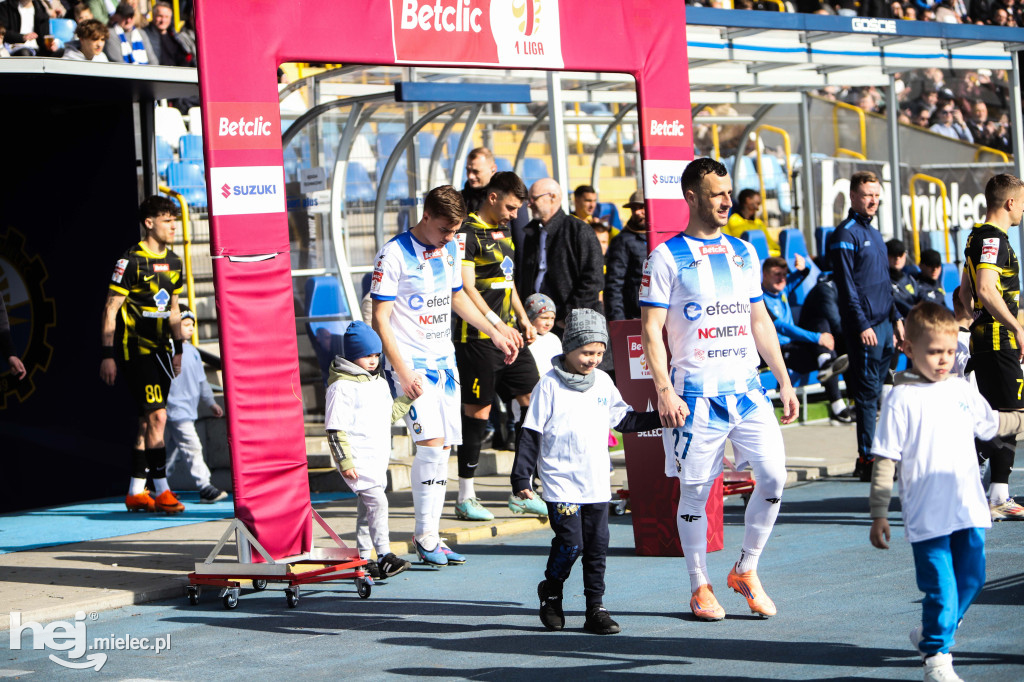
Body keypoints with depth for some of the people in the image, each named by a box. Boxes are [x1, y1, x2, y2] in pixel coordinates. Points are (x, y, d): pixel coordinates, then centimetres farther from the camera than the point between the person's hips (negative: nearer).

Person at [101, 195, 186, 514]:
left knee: (148, 421, 10)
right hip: (137, 351, -8)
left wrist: (178, 349, 19)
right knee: (157, 416, -14)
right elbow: (110, 310, -10)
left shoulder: (173, 261, 11)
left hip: (161, 350, 8)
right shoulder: (131, 261, -11)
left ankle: (135, 492, 16)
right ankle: (161, 491, -12)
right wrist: (108, 355, -14)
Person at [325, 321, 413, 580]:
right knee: (377, 500, -18)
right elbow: (335, 430, -14)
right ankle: (384, 556, -19)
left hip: (378, 458, 8)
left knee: (367, 507, 11)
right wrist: (344, 462, -18)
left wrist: (409, 397, 13)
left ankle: (363, 558, 17)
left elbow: (389, 415, 25)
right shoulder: (342, 387, -11)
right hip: (357, 459, -8)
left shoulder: (380, 383, 15)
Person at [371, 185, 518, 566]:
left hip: (443, 359, 7)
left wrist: (494, 333, 26)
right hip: (411, 361, -7)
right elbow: (380, 319, -13)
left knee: (443, 447, 4)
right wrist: (402, 372, -19)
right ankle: (424, 536, -7)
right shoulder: (394, 254, -12)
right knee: (431, 443, -16)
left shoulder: (450, 249, 10)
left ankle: (431, 535, 10)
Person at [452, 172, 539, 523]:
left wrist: (523, 319, 18)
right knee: (477, 411, -4)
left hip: (508, 333, 9)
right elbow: (467, 289, -18)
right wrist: (498, 325, -24)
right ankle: (465, 497, 3)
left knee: (533, 401, 5)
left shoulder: (503, 231, 17)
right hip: (478, 337, -9)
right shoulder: (468, 233, -11)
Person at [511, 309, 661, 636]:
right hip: (561, 482, -5)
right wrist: (521, 476, -8)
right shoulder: (550, 385, -6)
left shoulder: (603, 382, 9)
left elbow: (625, 419, 19)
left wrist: (661, 418, 8)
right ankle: (550, 593, 13)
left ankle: (596, 608, 11)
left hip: (597, 483, 5)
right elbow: (531, 433, -5)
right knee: (570, 542, -12)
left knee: (597, 545, 4)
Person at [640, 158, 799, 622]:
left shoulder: (744, 253, 13)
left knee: (774, 477, -5)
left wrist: (784, 382, 14)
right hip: (696, 393, -4)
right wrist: (664, 391, -16)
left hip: (747, 388, 5)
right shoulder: (667, 257, -3)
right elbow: (651, 331, -6)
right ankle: (699, 588, 14)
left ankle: (746, 571, 12)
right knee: (695, 491, 1)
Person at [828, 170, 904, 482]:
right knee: (867, 393, -8)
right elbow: (846, 286, -14)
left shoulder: (875, 234, 18)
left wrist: (896, 317, 20)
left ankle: (873, 456, 14)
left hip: (883, 325, 9)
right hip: (864, 327, -9)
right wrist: (862, 325, -19)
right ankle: (867, 459, -6)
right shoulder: (845, 235, -9)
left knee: (874, 394, 10)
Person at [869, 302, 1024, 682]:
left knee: (971, 579, 12)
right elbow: (884, 462, -7)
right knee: (941, 588, -8)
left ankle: (932, 632, 34)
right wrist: (878, 515, -10)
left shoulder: (962, 392, 8)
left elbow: (991, 423, 29)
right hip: (927, 517, -6)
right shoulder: (901, 400, -8)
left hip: (969, 510, 6)